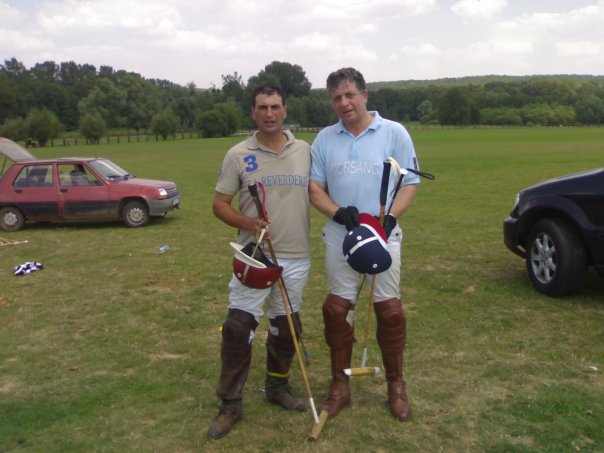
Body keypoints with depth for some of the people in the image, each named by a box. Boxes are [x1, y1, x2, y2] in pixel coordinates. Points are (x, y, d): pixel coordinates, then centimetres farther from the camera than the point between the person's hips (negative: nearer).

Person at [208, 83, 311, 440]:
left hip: (297, 257, 3)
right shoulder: (238, 155, -1)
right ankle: (231, 404, 10)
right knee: (237, 328, -5)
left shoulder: (305, 151, 6)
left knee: (286, 327, 14)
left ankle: (278, 386, 35)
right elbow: (220, 204, 0)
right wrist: (247, 223, -18)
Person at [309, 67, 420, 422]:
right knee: (337, 309, 5)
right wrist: (338, 213, -15)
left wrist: (390, 216, -19)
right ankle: (340, 386, 22)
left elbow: (410, 183, -1)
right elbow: (315, 187, 5)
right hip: (340, 237, 2)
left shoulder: (394, 133, 0)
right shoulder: (325, 139, 7)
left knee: (390, 310, 2)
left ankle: (396, 385, 22)